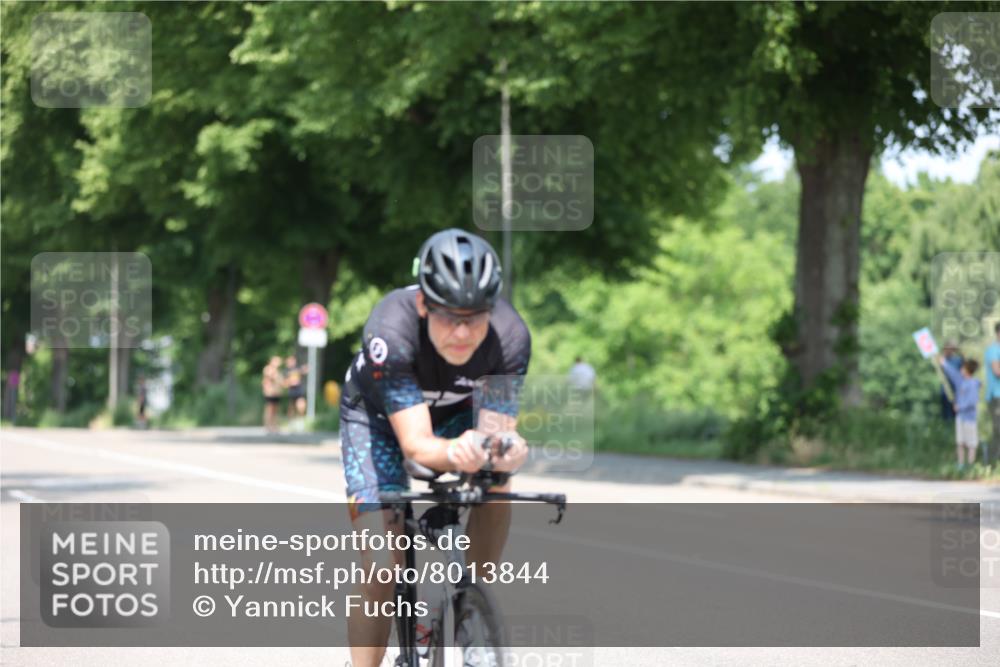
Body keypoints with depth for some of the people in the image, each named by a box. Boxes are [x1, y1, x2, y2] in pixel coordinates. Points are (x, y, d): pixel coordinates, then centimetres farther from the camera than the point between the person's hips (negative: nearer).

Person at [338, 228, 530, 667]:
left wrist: (506, 451, -55)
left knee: (494, 482, -28)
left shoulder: (510, 335, -32)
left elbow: (496, 430, -31)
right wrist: (455, 454, -63)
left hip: (454, 413, 3)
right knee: (383, 568, -17)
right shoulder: (390, 330, -40)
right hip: (378, 415, -3)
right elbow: (415, 445, -41)